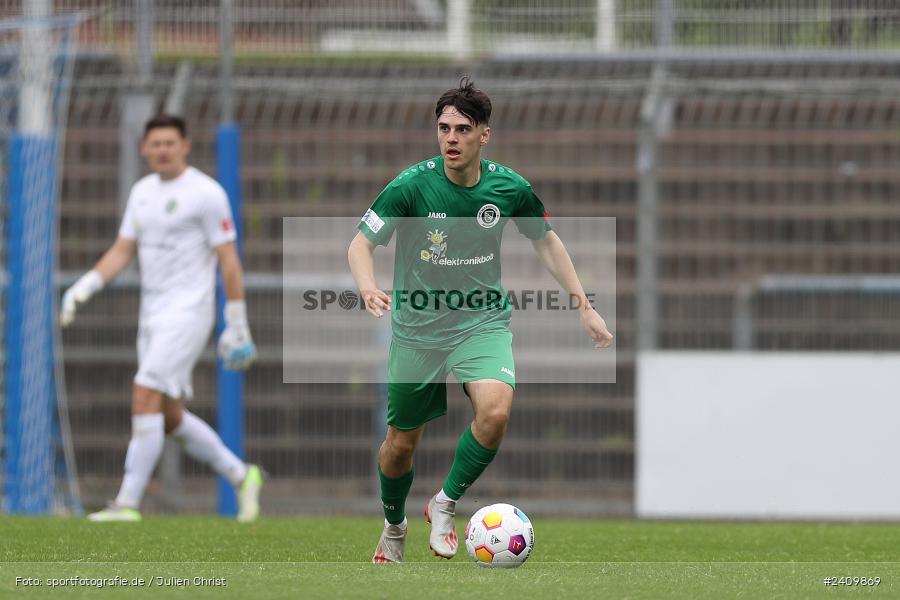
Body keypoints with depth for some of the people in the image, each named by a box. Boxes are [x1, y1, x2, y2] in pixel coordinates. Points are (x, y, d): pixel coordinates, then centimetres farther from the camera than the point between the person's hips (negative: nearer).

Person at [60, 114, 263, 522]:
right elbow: (122, 251, 15)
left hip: (187, 312, -8)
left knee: (145, 397, -18)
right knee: (171, 417, 10)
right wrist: (83, 288, 0)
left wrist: (236, 325, -9)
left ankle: (128, 501, -18)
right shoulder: (142, 192, 13)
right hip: (152, 315, 8)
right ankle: (241, 476, 26)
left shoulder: (205, 193, -8)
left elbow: (229, 260, -8)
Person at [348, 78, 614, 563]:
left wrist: (583, 305, 9)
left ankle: (445, 505, -5)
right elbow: (361, 244, -9)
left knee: (495, 410, -28)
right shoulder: (412, 185, -15)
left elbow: (546, 241, 11)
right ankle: (393, 528, 40)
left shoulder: (509, 187, -7)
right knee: (401, 441, 9)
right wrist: (368, 290, -31)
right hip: (417, 327, 0)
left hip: (482, 320, 0)